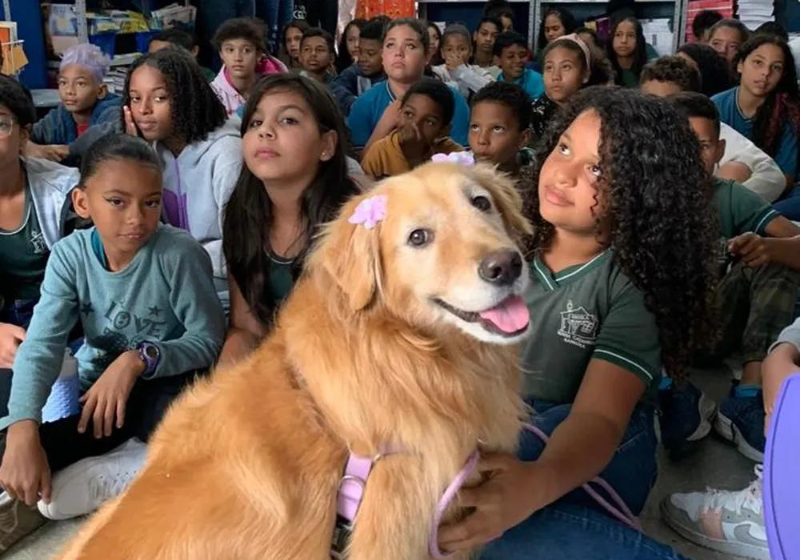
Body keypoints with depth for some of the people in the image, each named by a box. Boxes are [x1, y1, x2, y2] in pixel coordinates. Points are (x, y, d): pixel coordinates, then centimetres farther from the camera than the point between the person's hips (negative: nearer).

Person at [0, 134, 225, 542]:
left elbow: (209, 340, -14)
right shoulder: (69, 255, -10)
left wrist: (139, 360, -30)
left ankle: (98, 481, -16)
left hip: (167, 387, -4)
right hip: (98, 390, 4)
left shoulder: (179, 253, -20)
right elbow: (41, 346, -17)